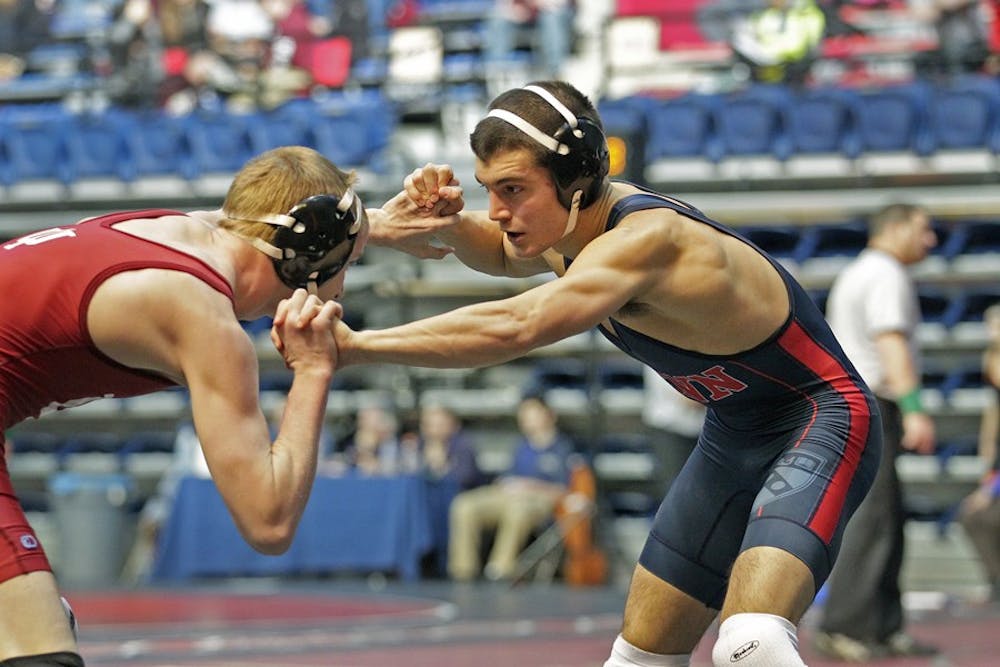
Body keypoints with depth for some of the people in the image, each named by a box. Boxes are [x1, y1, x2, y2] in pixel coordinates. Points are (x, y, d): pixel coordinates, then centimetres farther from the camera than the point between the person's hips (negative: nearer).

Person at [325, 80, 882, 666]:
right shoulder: (575, 222, -4)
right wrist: (448, 223, -4)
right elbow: (503, 252, 20)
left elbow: (514, 328, -45)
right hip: (734, 435, 9)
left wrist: (355, 346, -46)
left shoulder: (645, 239, -32)